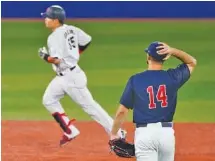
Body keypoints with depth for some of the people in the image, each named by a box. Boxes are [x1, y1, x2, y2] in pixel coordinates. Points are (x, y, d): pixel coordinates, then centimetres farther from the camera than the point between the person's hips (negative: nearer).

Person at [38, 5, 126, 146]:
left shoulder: (55, 37, -21)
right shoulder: (71, 29, 5)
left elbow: (56, 60, -28)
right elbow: (87, 40, 15)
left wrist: (45, 56, -10)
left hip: (71, 77, -10)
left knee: (89, 106, -2)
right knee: (49, 100, 13)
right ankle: (70, 131, 13)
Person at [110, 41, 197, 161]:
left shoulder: (135, 80, -2)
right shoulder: (172, 77, 2)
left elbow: (122, 111, -1)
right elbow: (192, 62, 22)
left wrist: (113, 134, 11)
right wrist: (173, 51, 5)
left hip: (144, 133, -2)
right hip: (167, 132, 2)